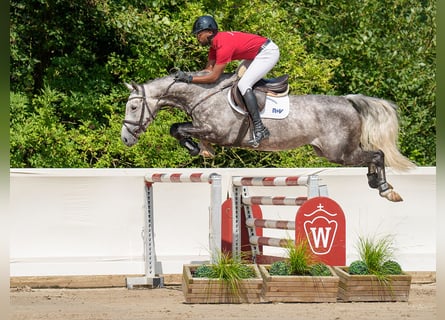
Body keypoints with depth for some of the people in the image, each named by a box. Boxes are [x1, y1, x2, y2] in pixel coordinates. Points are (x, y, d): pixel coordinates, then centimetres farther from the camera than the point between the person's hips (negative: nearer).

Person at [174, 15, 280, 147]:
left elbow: (213, 77, -27)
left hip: (268, 52, -11)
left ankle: (260, 129, -23)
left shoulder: (224, 46, -26)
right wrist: (185, 75, -6)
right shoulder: (215, 43, 5)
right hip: (258, 52, 11)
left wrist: (189, 79, -25)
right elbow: (208, 70, 4)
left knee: (243, 85, -18)